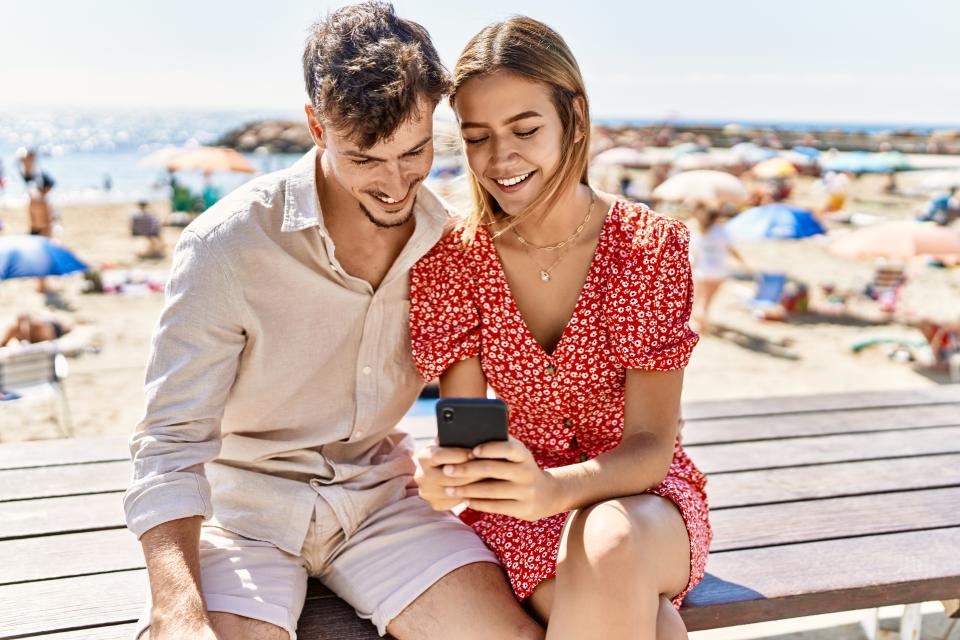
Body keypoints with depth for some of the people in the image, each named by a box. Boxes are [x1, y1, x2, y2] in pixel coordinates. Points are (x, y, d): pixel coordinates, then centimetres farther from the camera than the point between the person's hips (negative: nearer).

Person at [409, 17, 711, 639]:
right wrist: (442, 479, -36)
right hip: (516, 508, 0)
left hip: (642, 498, 1)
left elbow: (651, 445, -17)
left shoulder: (654, 246, -12)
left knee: (610, 542, -36)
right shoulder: (451, 260, -7)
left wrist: (552, 488, -38)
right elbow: (464, 435, -11)